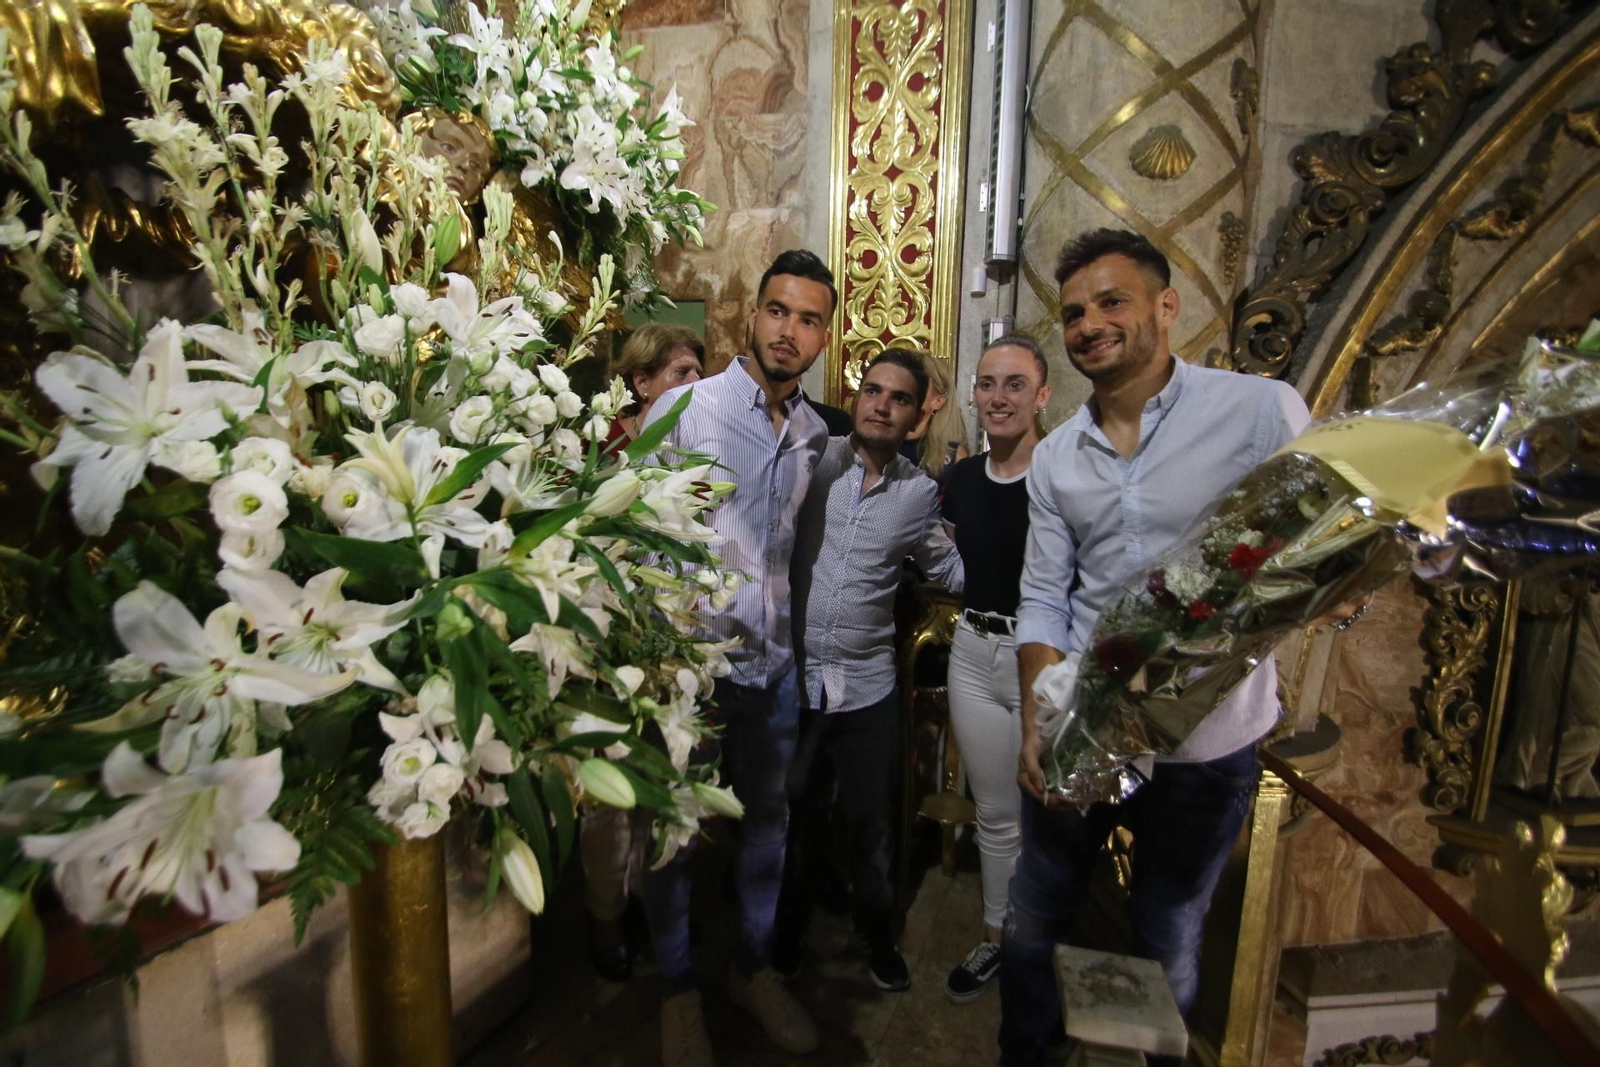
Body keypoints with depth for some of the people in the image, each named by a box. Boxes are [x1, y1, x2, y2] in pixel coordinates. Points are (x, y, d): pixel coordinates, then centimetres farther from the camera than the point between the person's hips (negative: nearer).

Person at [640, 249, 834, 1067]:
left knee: (768, 818, 18)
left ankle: (754, 968, 40)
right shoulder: (684, 408, -10)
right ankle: (678, 990, 33)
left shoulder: (812, 433, 7)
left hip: (774, 661, 5)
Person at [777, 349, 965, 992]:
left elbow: (950, 569, 5)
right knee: (795, 814, 19)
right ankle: (788, 927, 44)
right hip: (794, 674, -1)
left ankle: (878, 935, 43)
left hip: (867, 683, 1)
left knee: (871, 821, 15)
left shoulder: (920, 493, 0)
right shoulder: (814, 460, -5)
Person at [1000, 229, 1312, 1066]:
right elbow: (1042, 600, 2)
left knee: (1168, 942, 18)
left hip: (1208, 744, -3)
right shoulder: (1054, 458, 3)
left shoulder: (1262, 410, -9)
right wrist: (1037, 721, -10)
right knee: (1033, 924, 18)